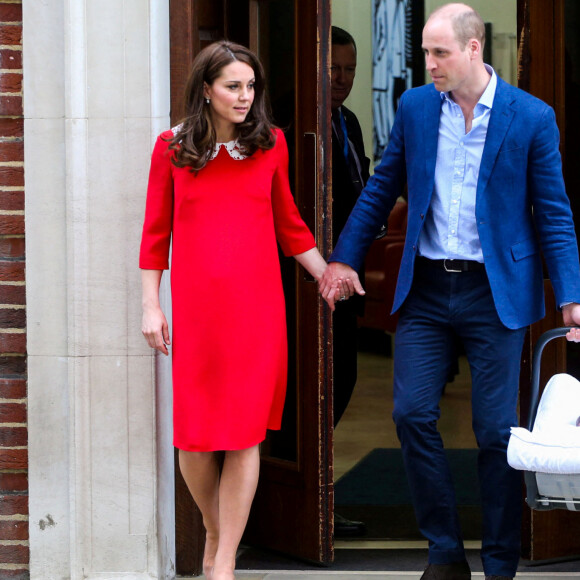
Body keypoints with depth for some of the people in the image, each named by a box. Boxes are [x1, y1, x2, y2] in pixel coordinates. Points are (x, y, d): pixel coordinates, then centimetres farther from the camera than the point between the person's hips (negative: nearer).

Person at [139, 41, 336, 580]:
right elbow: (155, 233, 6)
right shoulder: (171, 148, 3)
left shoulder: (270, 143, 7)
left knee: (245, 433, -4)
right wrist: (151, 308, 2)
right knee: (194, 434, 1)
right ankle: (214, 531, 28)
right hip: (196, 307, 0)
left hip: (257, 306, 1)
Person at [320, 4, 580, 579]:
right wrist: (344, 258, 12)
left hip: (494, 293, -3)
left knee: (496, 430, 0)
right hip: (426, 289, 3)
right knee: (412, 414, -2)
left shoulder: (532, 117, -5)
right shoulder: (415, 107, 4)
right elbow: (381, 190, 14)